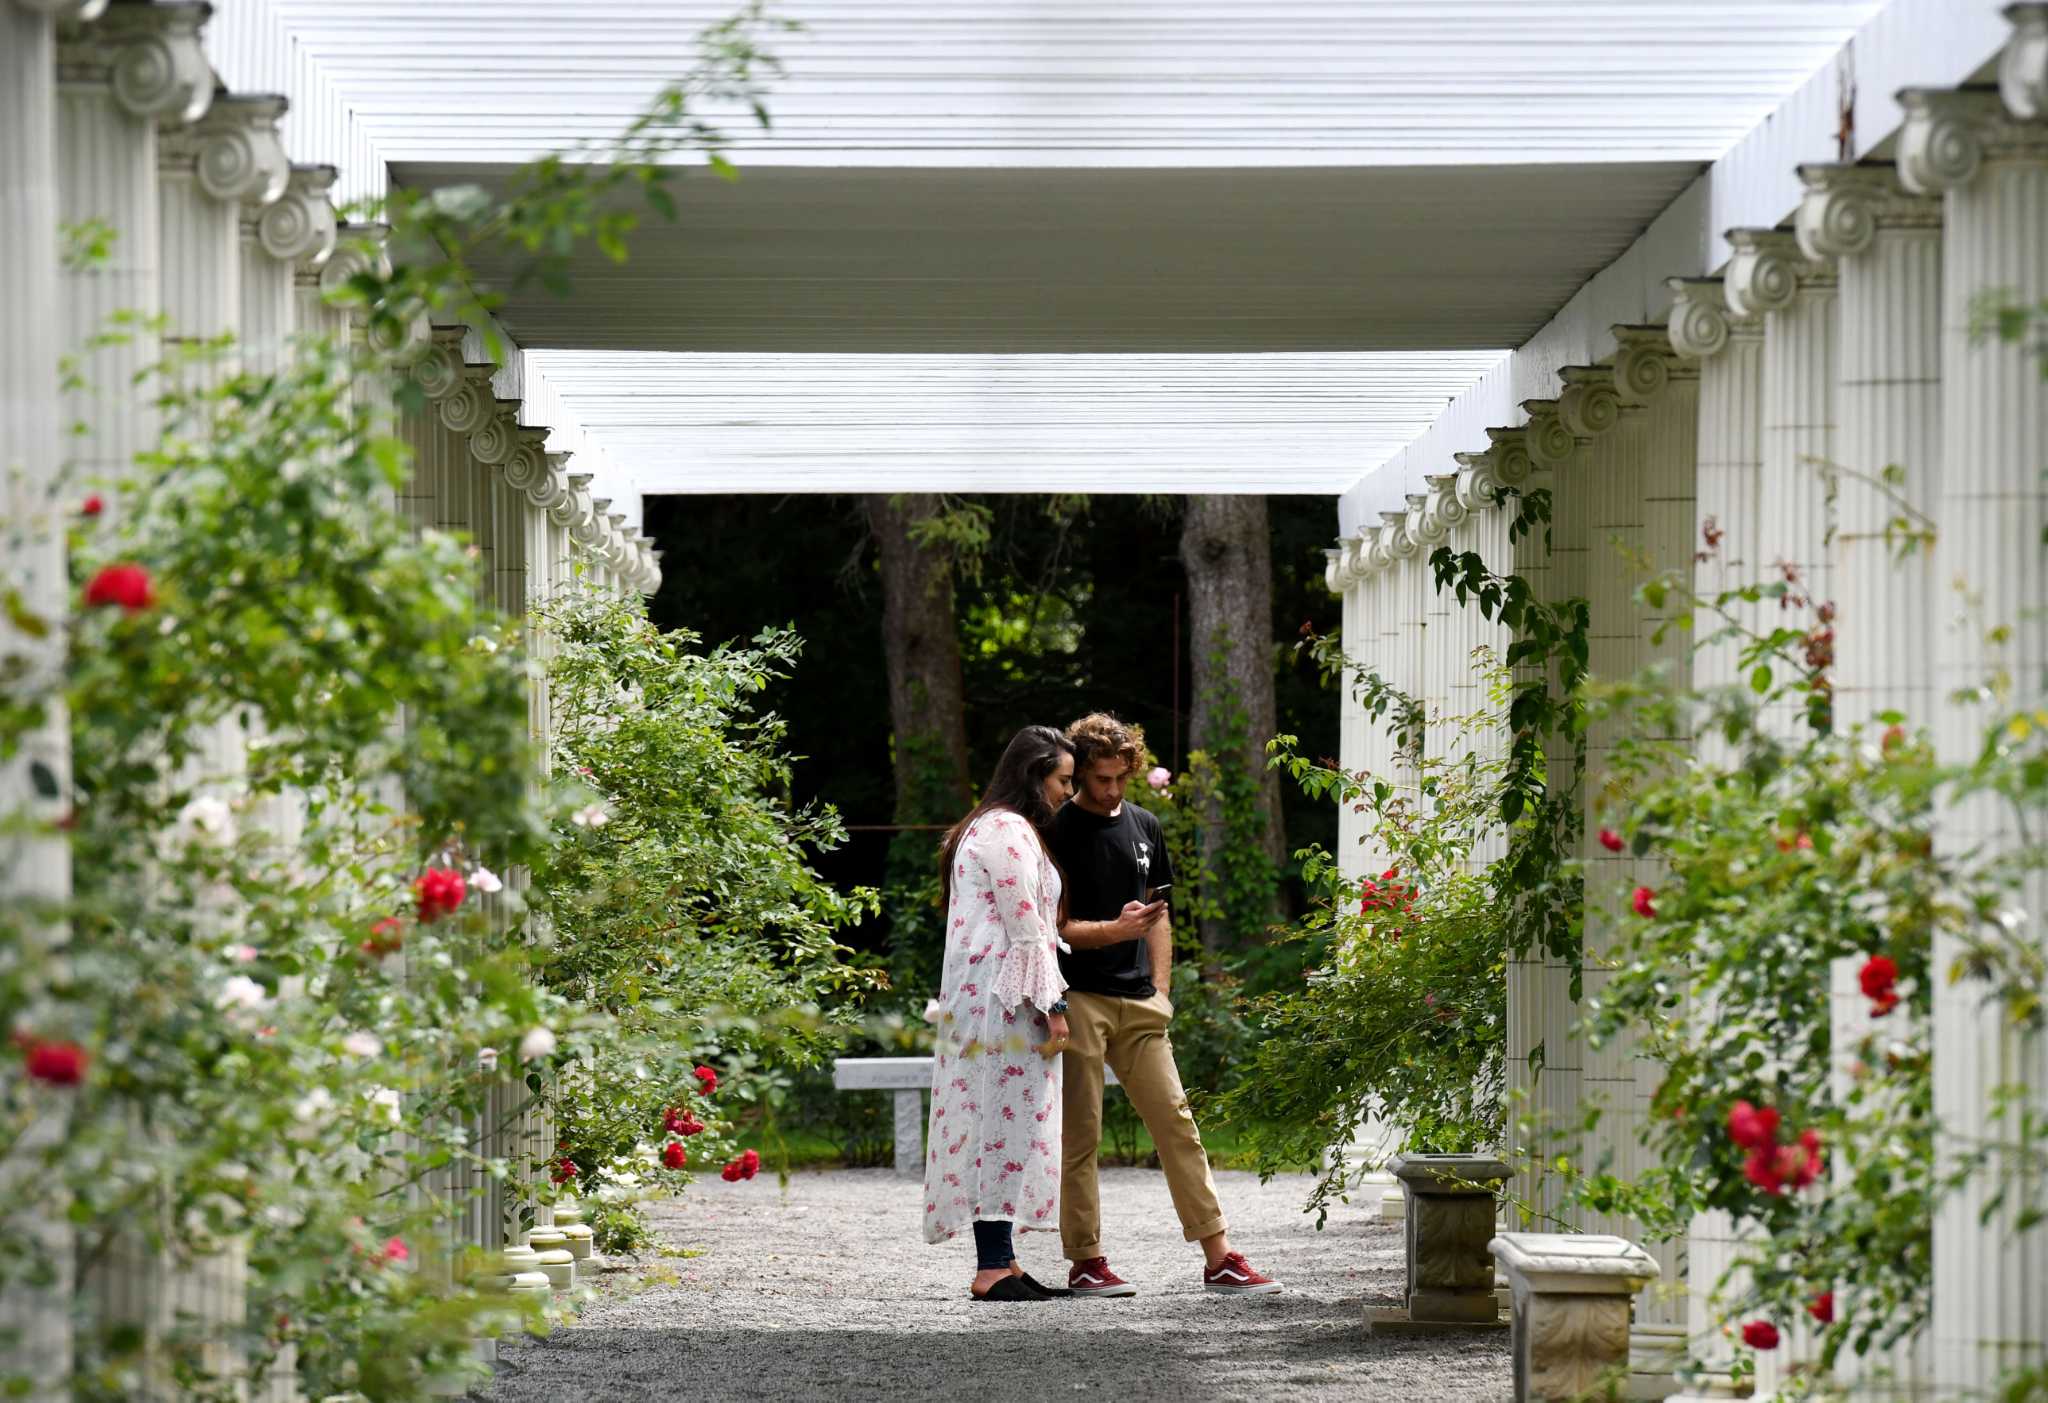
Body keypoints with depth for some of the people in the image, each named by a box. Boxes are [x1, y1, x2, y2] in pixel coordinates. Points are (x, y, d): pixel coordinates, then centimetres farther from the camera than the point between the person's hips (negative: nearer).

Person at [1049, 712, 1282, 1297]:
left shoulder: (1144, 827, 14)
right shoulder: (1059, 833, -4)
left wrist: (1160, 990, 12)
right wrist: (1113, 929, -20)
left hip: (1138, 1005, 5)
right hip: (1079, 1000, -5)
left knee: (1176, 1123, 1)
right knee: (1080, 1134, -2)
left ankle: (1219, 1258, -1)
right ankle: (1085, 1261, 4)